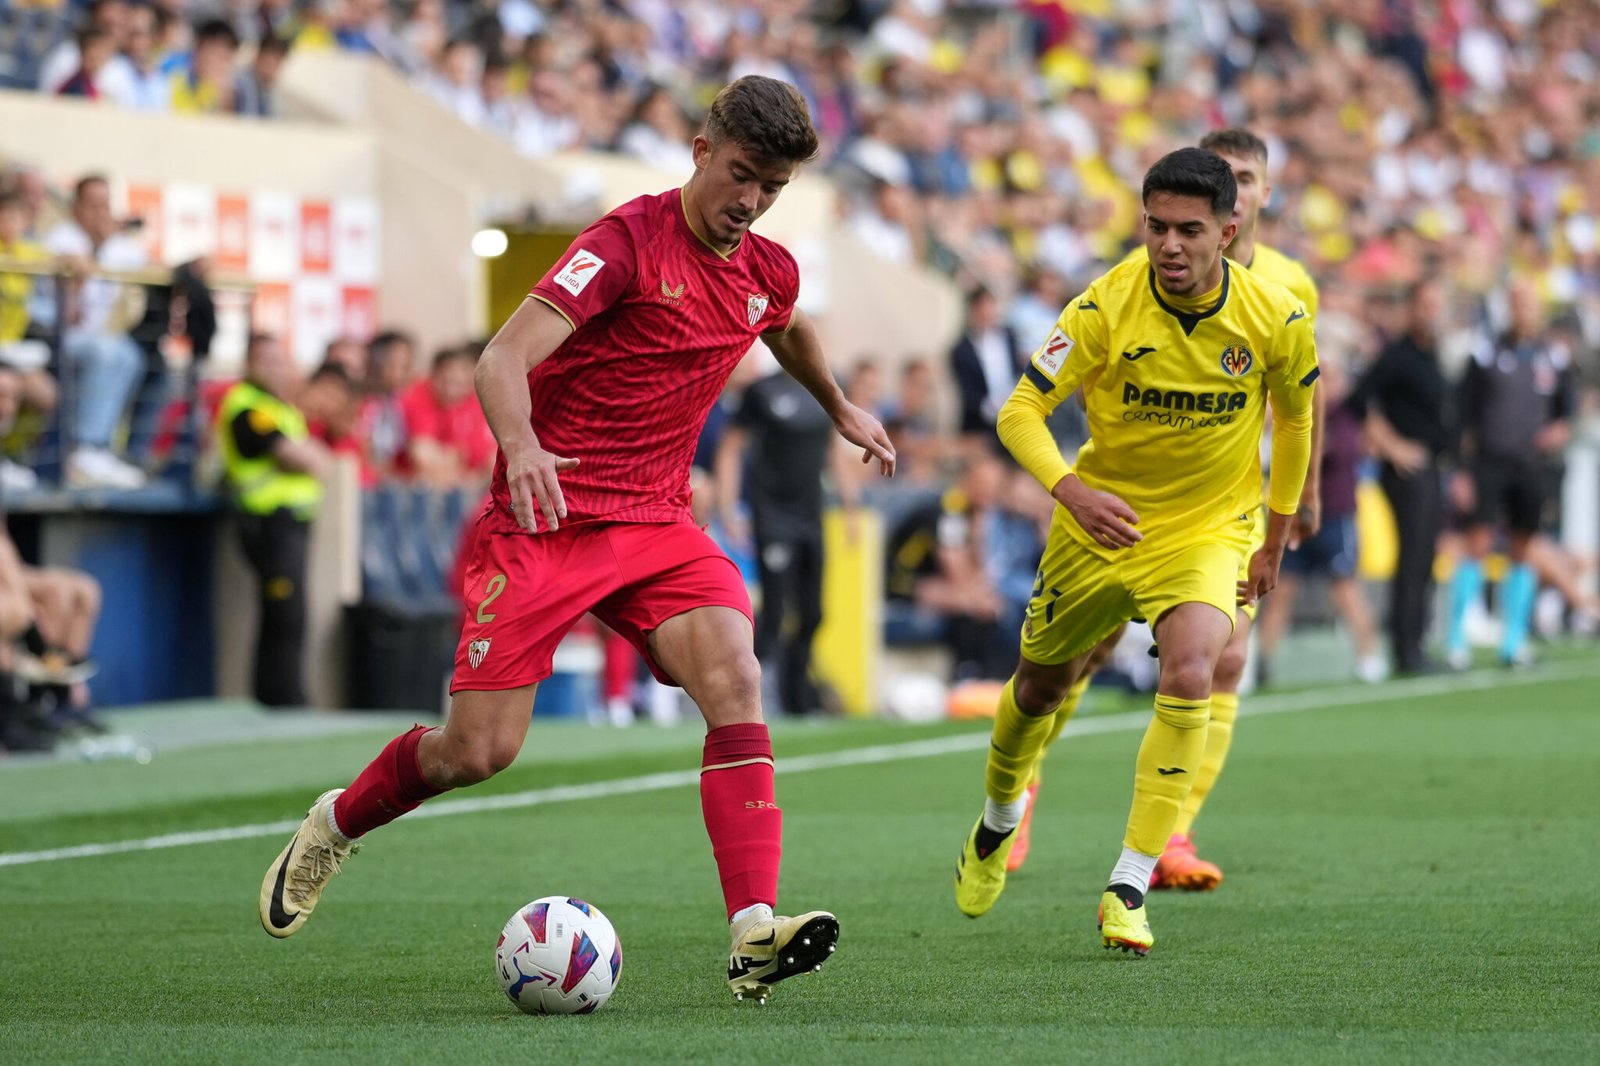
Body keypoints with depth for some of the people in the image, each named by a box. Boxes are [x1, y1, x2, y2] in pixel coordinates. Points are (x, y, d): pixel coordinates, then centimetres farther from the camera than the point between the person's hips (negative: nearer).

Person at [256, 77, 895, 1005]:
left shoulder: (769, 273, 7)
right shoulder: (632, 240, -14)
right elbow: (505, 356, -25)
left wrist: (840, 408, 50)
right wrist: (520, 444, -44)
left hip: (657, 526, 5)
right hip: (547, 519, -5)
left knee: (736, 681, -23)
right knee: (480, 751, -7)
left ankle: (754, 934, -30)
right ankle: (334, 826, 26)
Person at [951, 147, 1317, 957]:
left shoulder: (1275, 320, -16)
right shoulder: (1106, 307, -21)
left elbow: (1295, 415, 5)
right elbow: (1020, 411, -18)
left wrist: (1275, 540, 12)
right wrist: (1070, 490, -37)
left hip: (1211, 526, -1)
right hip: (1104, 518, 1)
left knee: (1190, 672, -27)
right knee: (1043, 684, 15)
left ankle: (1129, 887, -20)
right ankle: (997, 824, 50)